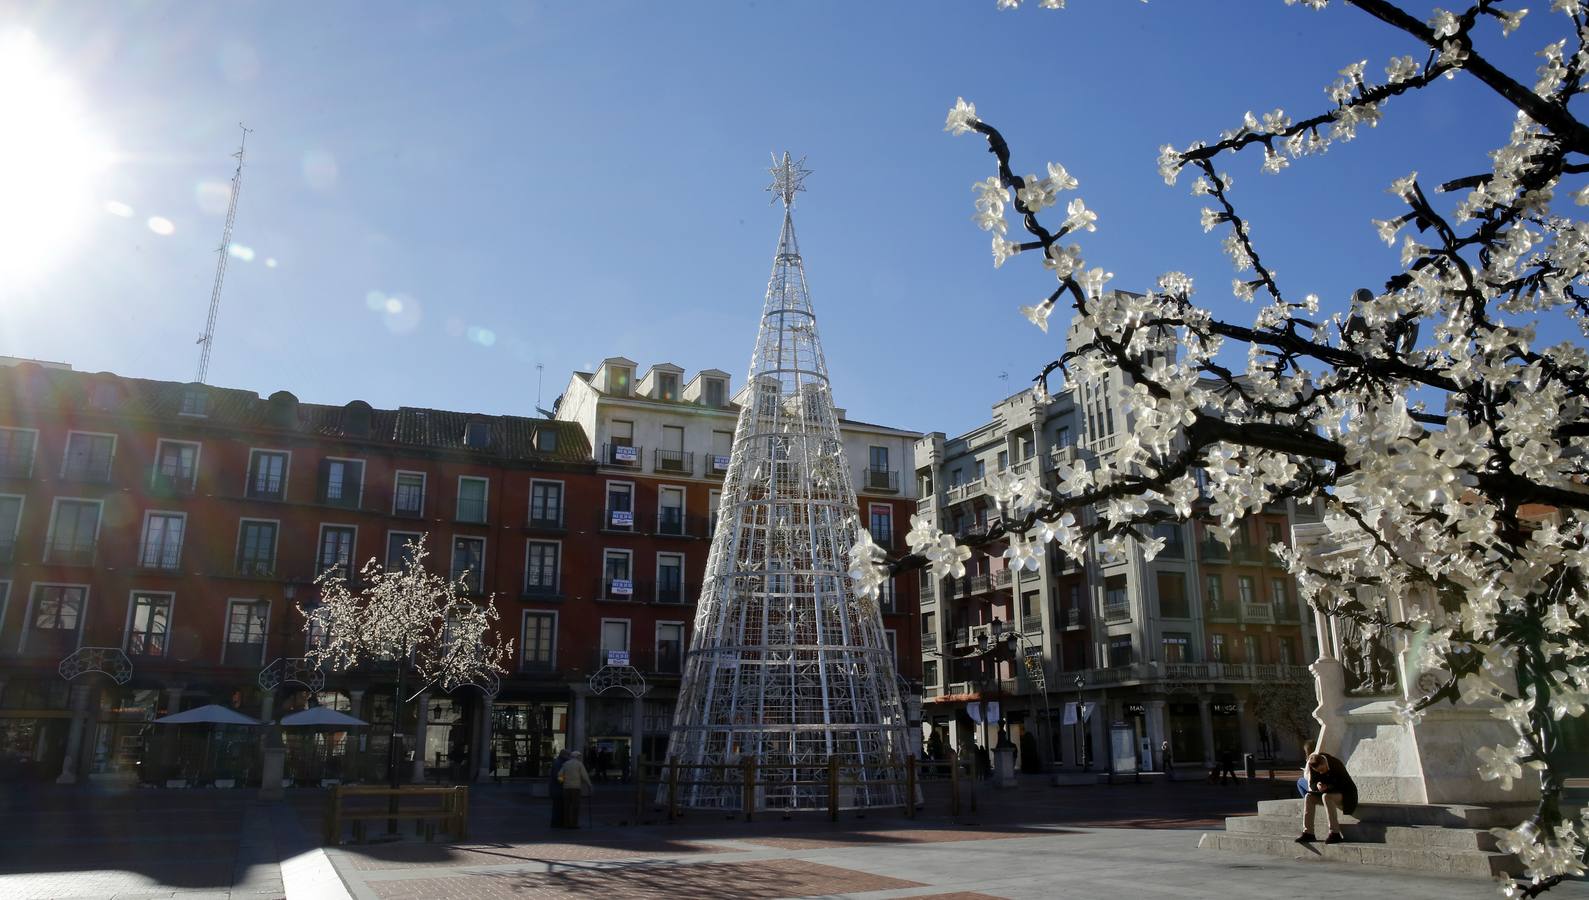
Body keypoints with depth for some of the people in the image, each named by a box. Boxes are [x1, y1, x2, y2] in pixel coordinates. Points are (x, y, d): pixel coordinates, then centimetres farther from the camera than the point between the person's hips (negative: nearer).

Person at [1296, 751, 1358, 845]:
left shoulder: (1336, 765, -23)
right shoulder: (1314, 768, -7)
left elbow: (1347, 784, -19)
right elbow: (1311, 785, -3)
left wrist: (1328, 787, -30)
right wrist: (1317, 786, -28)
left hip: (1343, 795, -6)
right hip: (1328, 792, 6)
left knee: (1326, 796, -34)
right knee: (1309, 797, -16)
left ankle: (1334, 833, -31)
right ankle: (1308, 832, -20)